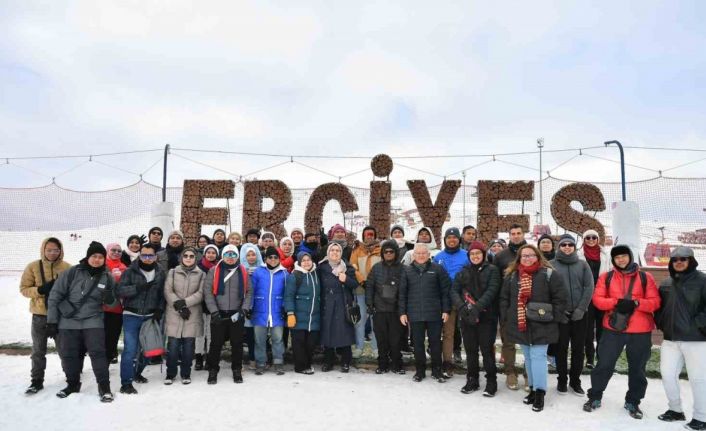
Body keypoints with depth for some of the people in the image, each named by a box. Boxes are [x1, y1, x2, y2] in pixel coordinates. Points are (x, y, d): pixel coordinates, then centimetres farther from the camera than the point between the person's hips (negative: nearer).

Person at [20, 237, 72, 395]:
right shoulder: (33, 267, -3)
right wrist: (40, 290, -19)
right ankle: (37, 381, 22)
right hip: (40, 314, 1)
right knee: (38, 350, 10)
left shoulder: (67, 267, -4)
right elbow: (24, 289, -2)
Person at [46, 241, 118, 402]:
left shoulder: (107, 277, -1)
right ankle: (73, 384, 30)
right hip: (68, 321, 0)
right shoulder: (72, 272, -8)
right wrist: (51, 321, -5)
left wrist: (110, 299, -18)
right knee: (68, 355, 9)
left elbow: (112, 303, 7)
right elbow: (55, 295, -5)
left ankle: (104, 387, -1)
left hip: (93, 321, 0)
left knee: (98, 352, -10)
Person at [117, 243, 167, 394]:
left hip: (150, 317, 4)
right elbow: (120, 290, -13)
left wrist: (159, 310, -4)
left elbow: (162, 295, 7)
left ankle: (137, 373, 35)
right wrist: (139, 287, -25)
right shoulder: (130, 271, -4)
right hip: (131, 315, -4)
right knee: (130, 349, -10)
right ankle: (125, 383, -3)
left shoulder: (160, 273, 5)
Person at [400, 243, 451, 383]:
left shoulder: (438, 269, 1)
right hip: (415, 314, 1)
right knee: (418, 343, 9)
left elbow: (445, 290, 0)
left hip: (434, 313, -1)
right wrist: (402, 312, 2)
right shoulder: (407, 270, 6)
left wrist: (446, 310, -4)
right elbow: (402, 293, 6)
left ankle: (437, 370, 22)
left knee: (435, 342, 8)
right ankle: (420, 370, 23)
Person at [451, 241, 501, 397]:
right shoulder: (463, 272, 12)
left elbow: (492, 291, -11)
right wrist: (462, 306, -17)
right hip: (466, 317, 4)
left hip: (486, 316, -3)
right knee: (470, 350, 10)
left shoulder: (492, 270, 1)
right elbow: (454, 291, 2)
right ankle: (472, 380, 22)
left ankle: (491, 382, 10)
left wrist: (477, 308, -23)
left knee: (487, 349, -2)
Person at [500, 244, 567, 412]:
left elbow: (560, 298, -6)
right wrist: (505, 319, 6)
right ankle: (533, 388, 26)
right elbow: (504, 299, 11)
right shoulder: (511, 275, 7)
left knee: (538, 356, -6)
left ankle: (540, 392, 2)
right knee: (528, 357, 14)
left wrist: (555, 319, -8)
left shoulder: (549, 274, -6)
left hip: (540, 325, -4)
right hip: (520, 324, 5)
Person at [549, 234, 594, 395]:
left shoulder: (582, 264, 7)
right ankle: (562, 380, 17)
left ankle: (575, 380, 21)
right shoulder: (552, 265, 1)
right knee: (561, 348, 4)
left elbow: (589, 287, 1)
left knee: (578, 348, 8)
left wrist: (581, 308, -8)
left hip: (579, 314, 2)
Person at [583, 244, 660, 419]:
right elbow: (597, 299, -3)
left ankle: (633, 402, 28)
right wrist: (616, 302, -18)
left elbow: (655, 302, -3)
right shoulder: (606, 277, 3)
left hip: (640, 331, 0)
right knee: (604, 365, 3)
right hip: (613, 329, 0)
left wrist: (636, 303, -20)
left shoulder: (645, 277, 1)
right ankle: (595, 397, 18)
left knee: (637, 368, 11)